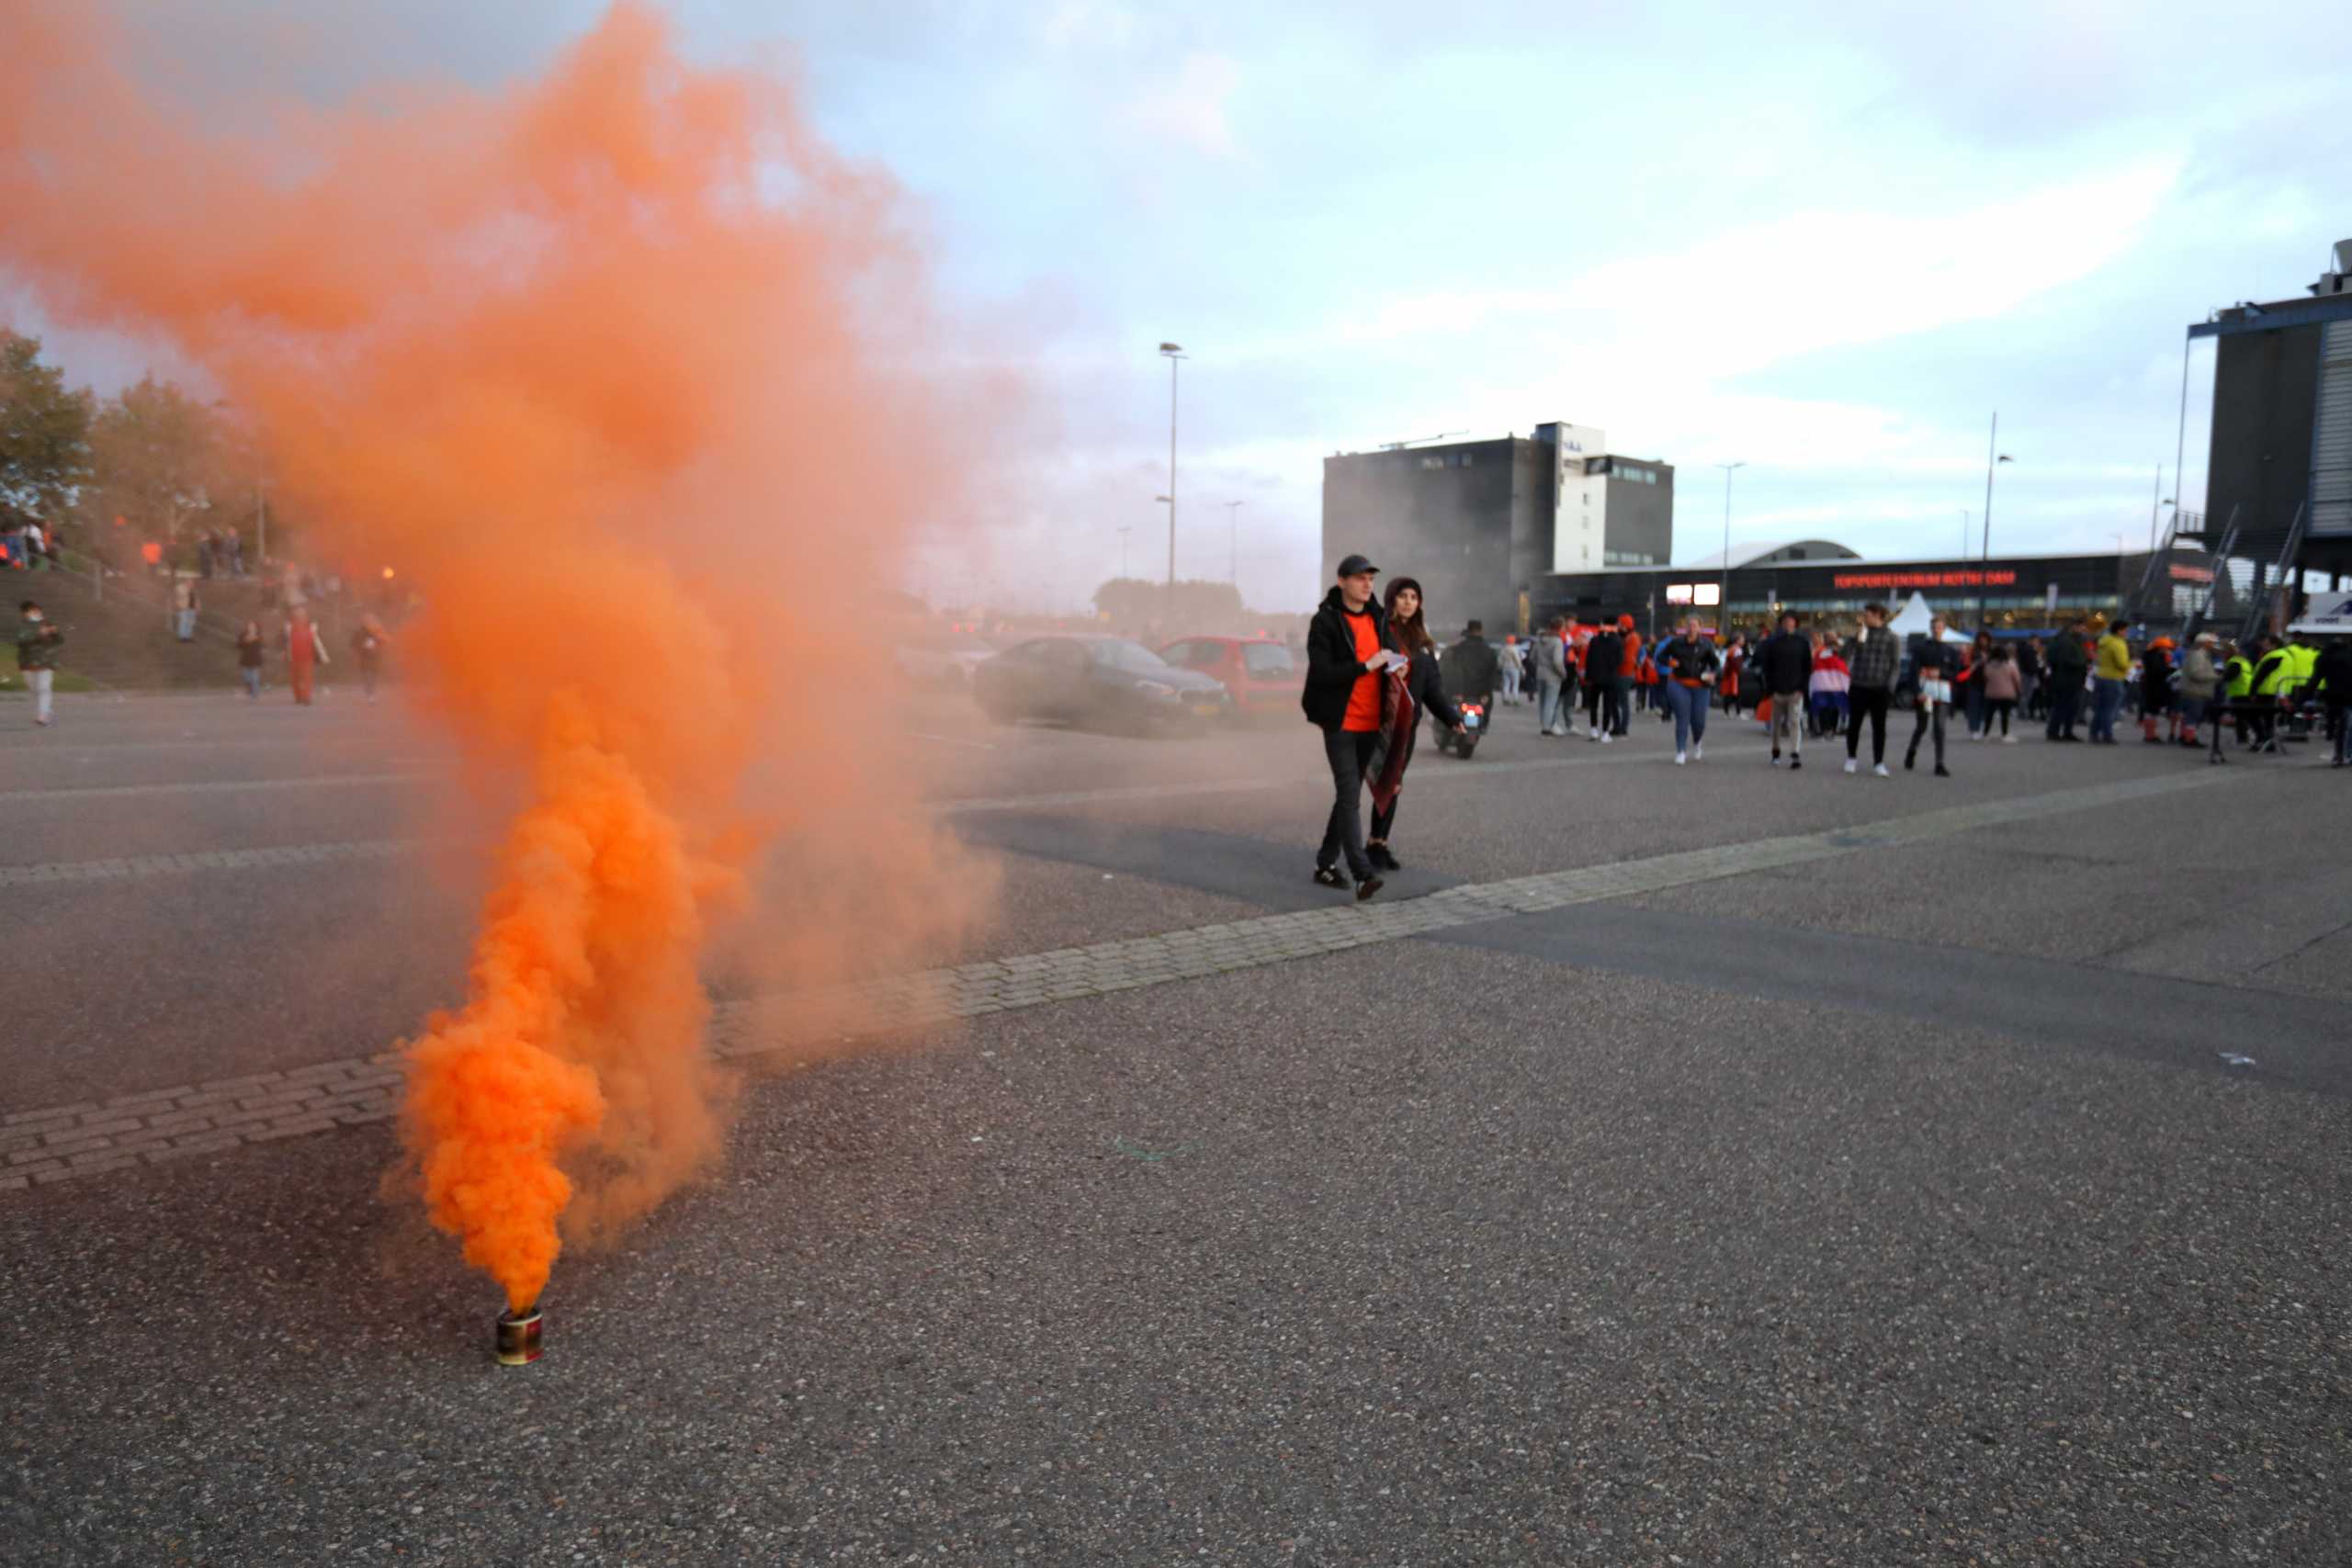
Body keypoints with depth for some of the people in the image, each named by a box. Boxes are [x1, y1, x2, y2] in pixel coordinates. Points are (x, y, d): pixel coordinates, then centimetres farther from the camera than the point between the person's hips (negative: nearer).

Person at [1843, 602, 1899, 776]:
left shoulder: (1890, 636, 0)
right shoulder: (1860, 633, 8)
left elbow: (1895, 663, -1)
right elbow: (1847, 656, 3)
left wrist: (1890, 686, -8)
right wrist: (1857, 642, -14)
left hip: (1880, 689, -2)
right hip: (1858, 687, 2)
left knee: (1879, 727, 2)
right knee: (1854, 724, 6)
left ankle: (1878, 763, 5)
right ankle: (1851, 758, 20)